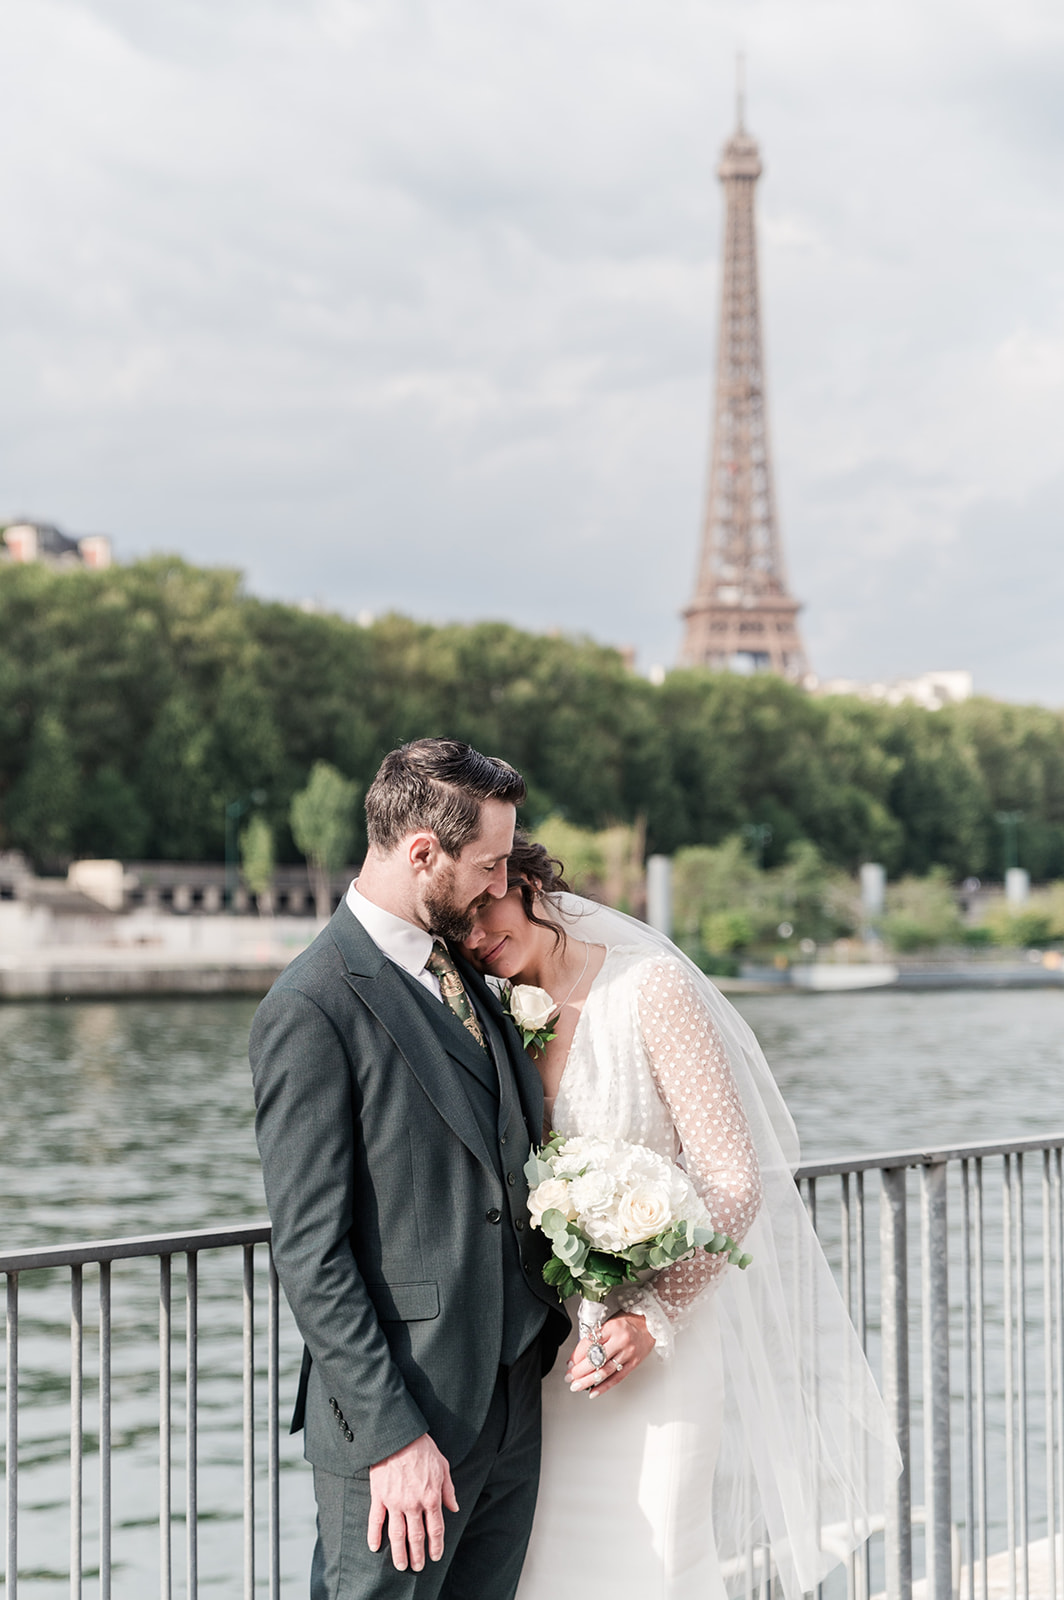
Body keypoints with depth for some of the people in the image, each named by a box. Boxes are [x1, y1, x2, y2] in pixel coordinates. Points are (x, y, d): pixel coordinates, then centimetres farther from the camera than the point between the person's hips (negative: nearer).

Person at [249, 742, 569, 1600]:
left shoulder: (465, 973, 12)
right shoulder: (311, 1009, -14)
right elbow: (310, 1251, -17)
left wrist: (558, 1325, 10)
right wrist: (391, 1435, -19)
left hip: (513, 1402, 8)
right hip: (399, 1414, -8)